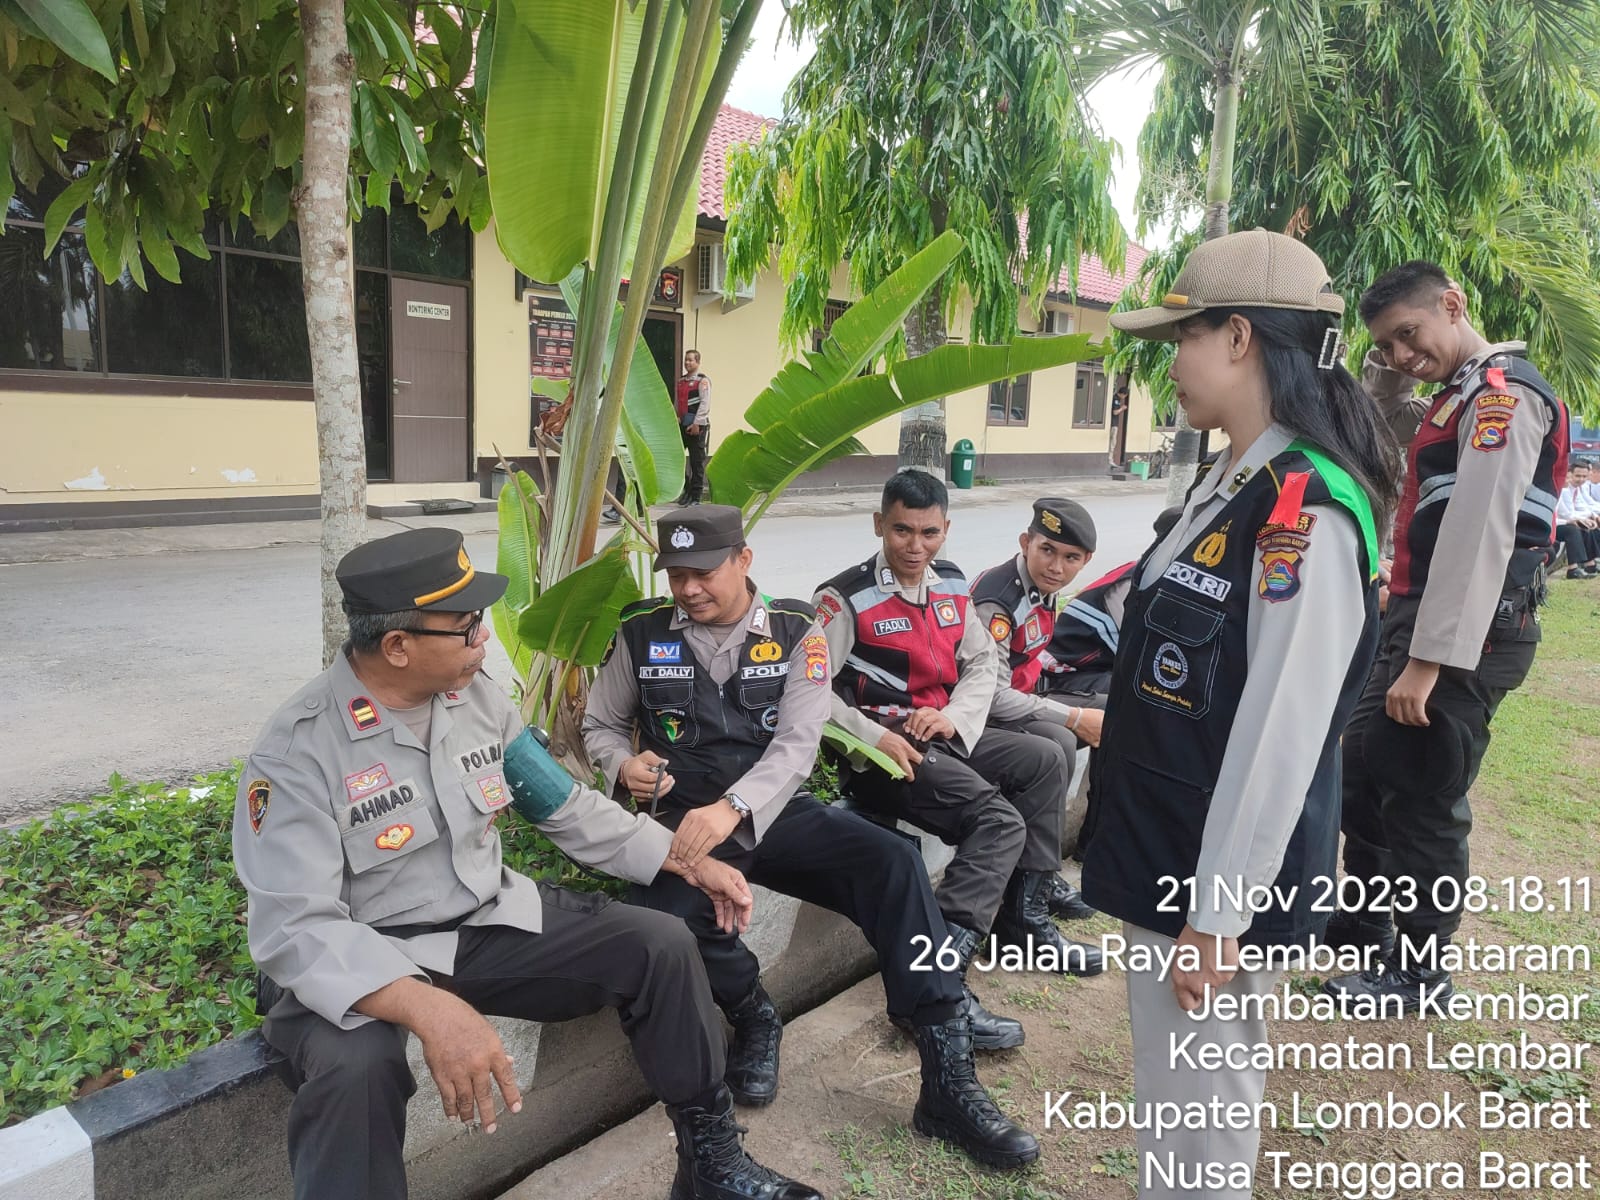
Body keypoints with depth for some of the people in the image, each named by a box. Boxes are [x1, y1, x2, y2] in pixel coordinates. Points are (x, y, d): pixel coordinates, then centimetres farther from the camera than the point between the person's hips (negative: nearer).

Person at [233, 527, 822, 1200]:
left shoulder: (474, 696, -1)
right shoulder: (298, 750, -19)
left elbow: (568, 807, 8)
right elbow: (293, 928, -26)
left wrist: (690, 862, 4)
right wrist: (427, 1008, -42)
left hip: (491, 922, 5)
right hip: (362, 963, -5)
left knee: (659, 944, -8)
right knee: (355, 1068, -39)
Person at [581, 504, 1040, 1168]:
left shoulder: (796, 632, 0)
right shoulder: (642, 634, 3)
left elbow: (798, 743, -11)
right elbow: (600, 725, 17)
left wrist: (733, 808, -28)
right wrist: (623, 764, -8)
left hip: (775, 809, 1)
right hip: (682, 821, 0)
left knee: (893, 861, -24)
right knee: (665, 915, -33)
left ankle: (948, 1081, -16)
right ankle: (754, 1017, 2)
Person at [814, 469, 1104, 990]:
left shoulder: (952, 585, 10)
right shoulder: (845, 599, -11)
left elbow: (984, 663, 14)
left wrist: (955, 717, -4)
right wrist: (876, 739, -23)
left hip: (943, 736, 8)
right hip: (878, 751, -8)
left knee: (1044, 760, 4)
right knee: (1001, 822, -21)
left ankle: (1024, 920, 8)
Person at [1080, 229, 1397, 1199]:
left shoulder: (1306, 512, -22)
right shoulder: (1234, 485, 8)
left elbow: (1280, 735, -24)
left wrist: (1217, 915, -19)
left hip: (1220, 872, -9)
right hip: (1173, 845, 9)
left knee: (1194, 1118, 8)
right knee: (1207, 1095, 25)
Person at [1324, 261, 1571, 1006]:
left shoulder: (1503, 392, -12)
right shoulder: (1461, 398, 19)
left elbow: (1481, 534, -22)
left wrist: (1428, 661, -24)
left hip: (1464, 635, -10)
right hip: (1420, 623, 10)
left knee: (1423, 803, 1)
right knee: (1363, 768, 19)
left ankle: (1420, 972, 19)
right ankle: (1362, 927, 37)